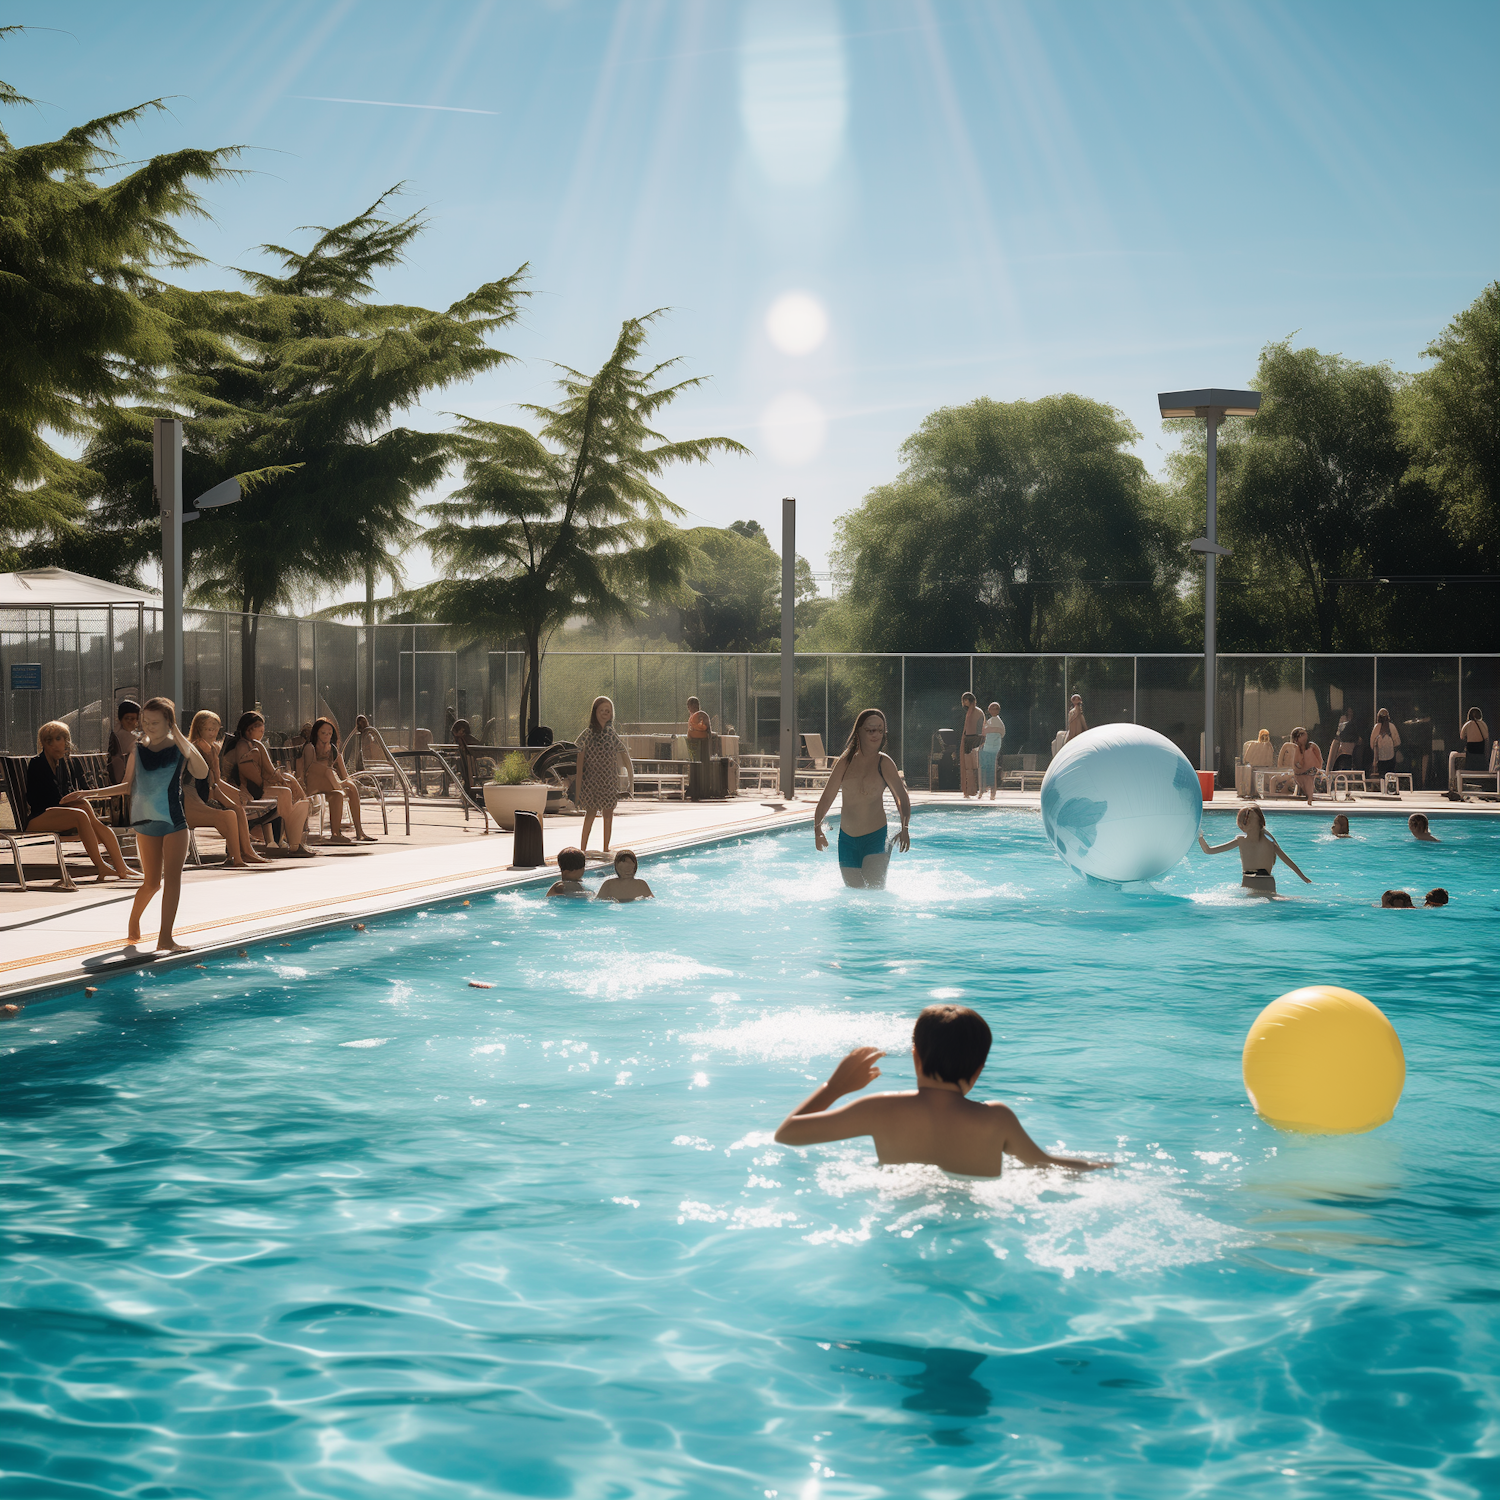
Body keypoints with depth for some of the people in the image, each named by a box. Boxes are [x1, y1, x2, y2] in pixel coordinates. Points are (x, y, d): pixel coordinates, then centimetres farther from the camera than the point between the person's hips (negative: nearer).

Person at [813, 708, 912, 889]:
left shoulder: (884, 763, -5)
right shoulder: (845, 762, 3)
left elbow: (902, 799, -6)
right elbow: (827, 797, 7)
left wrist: (905, 828, -22)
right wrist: (817, 829, -6)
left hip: (876, 837, -4)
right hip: (847, 839, 4)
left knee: (875, 888, -17)